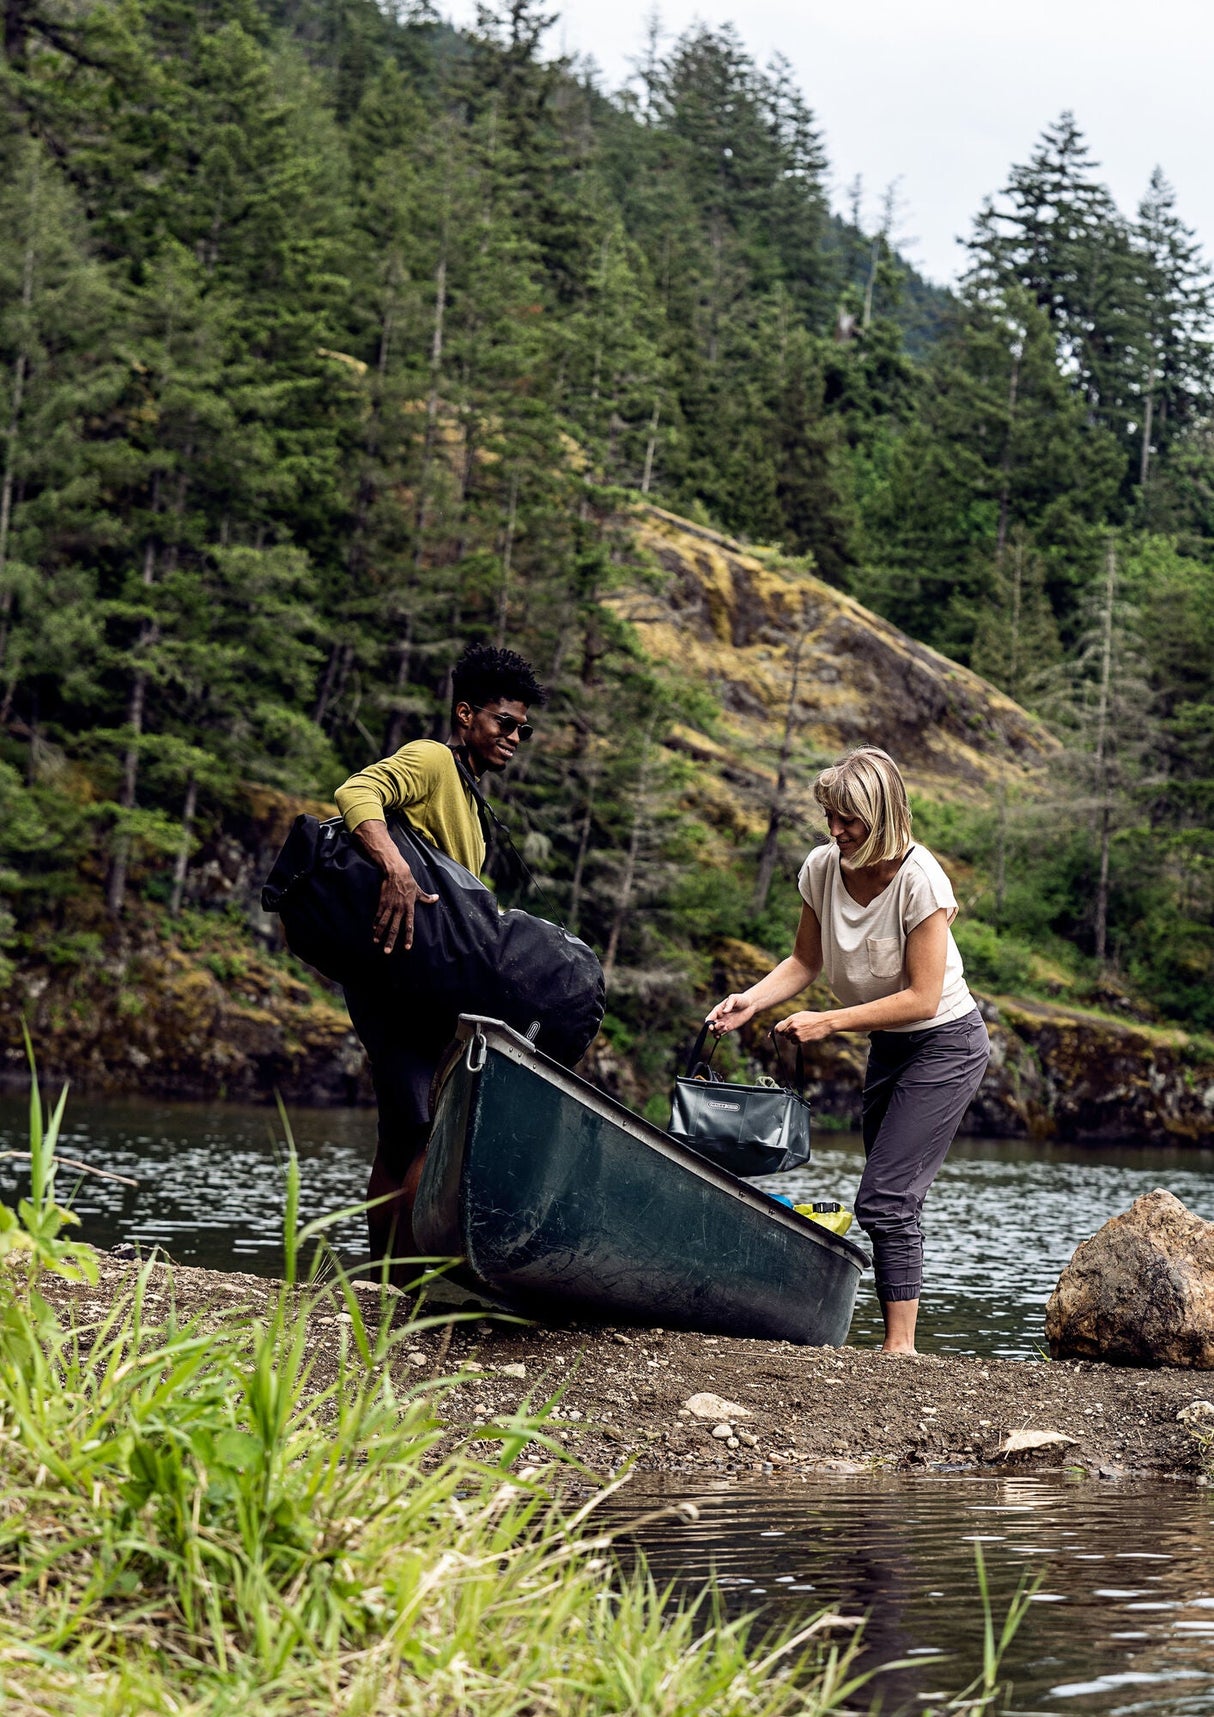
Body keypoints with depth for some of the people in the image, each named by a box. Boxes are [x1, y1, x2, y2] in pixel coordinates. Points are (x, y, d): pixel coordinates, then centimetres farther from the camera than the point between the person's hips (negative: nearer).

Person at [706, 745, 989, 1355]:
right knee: (892, 1204, 10)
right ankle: (898, 1340, 16)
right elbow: (804, 962, 3)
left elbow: (921, 998, -25)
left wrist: (828, 1022, -27)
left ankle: (899, 1349, -12)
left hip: (945, 1044, -7)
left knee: (883, 1201, -15)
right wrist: (751, 1001, -15)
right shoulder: (822, 868, -8)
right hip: (888, 1045, 7)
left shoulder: (919, 880, -26)